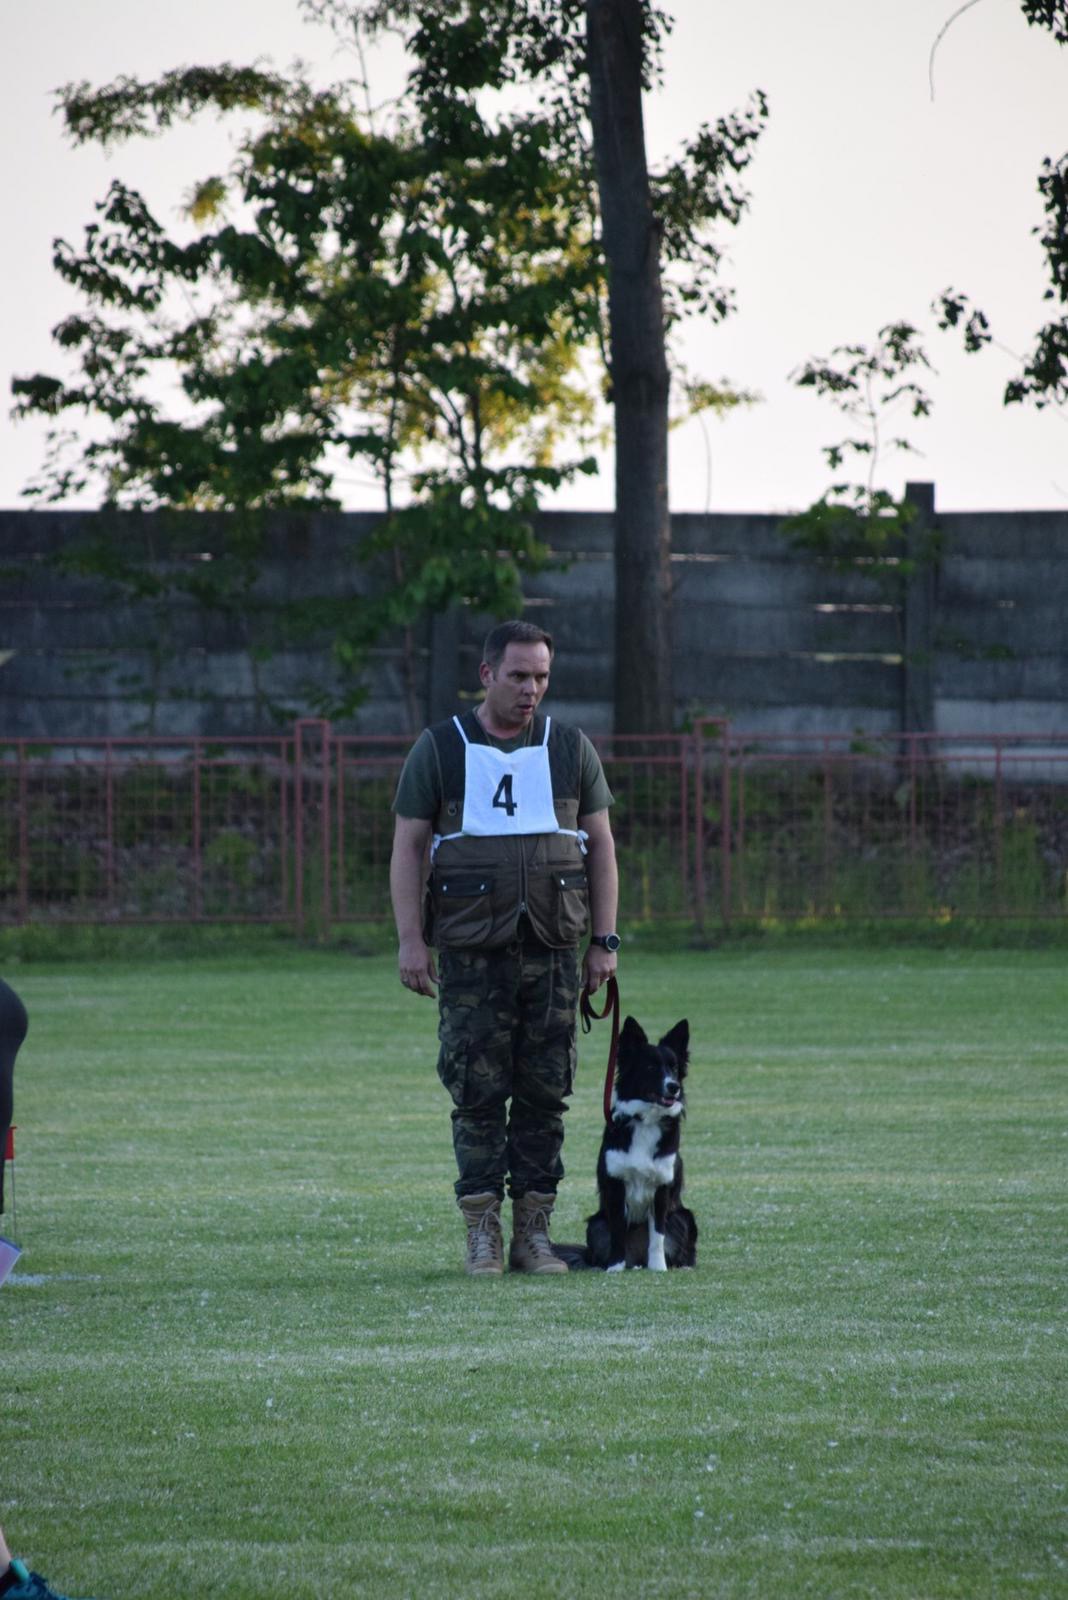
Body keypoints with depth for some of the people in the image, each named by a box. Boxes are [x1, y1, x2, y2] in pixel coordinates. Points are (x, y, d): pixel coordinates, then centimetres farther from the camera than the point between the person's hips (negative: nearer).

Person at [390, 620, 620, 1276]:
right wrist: (411, 939, -6)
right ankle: (482, 1233, 1)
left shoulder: (570, 748, 8)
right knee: (478, 1092, -4)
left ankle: (534, 1232, 6)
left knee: (545, 1093, 2)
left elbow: (601, 844, 11)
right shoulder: (439, 748, 3)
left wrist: (605, 940, 4)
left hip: (554, 950, 2)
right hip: (471, 951, -2)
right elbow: (409, 846, 2)